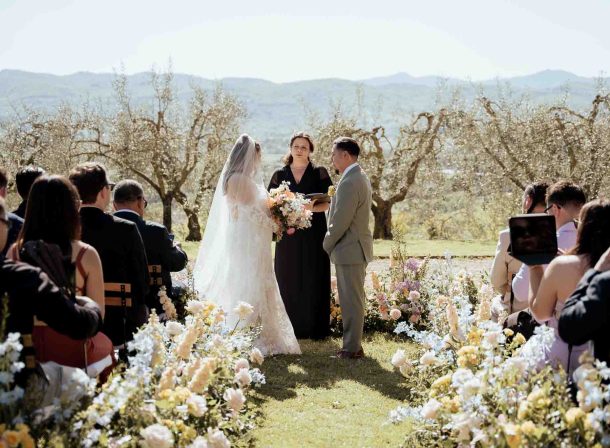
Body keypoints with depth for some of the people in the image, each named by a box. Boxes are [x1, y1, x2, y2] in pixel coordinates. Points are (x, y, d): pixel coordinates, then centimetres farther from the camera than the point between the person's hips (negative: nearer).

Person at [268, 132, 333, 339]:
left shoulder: (319, 173, 2)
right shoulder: (280, 175, 9)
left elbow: (329, 202, -4)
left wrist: (310, 208, -21)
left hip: (313, 234, -2)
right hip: (288, 235, 2)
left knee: (314, 281, -1)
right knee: (288, 281, 1)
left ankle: (317, 328, 5)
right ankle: (291, 328, 8)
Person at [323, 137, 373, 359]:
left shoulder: (349, 182, -20)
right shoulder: (360, 177, 14)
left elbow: (341, 221, -20)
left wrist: (327, 244, -5)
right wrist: (332, 242, 16)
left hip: (350, 249, -10)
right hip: (356, 248, 10)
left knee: (352, 301, -4)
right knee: (353, 300, 15)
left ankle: (352, 348, 2)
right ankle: (353, 345, 22)